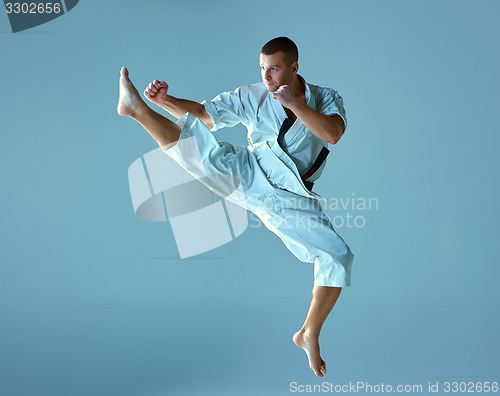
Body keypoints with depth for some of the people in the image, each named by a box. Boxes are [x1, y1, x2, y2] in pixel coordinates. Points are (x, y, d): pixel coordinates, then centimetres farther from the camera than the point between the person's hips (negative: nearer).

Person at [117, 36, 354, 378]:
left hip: (289, 197, 0)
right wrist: (166, 100, -7)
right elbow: (203, 114, 9)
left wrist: (293, 103, -17)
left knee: (337, 257, -9)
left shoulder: (326, 98, 7)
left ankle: (309, 336, 7)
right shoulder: (253, 97, 9)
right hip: (252, 172, 0)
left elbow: (332, 134, -14)